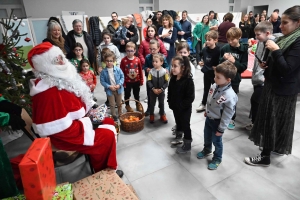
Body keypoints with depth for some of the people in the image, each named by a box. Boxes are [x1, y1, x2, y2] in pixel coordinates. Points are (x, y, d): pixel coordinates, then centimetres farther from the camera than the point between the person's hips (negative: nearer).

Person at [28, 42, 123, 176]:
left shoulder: (59, 78, 1)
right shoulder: (49, 91, -29)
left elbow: (77, 103, 15)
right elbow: (61, 128, -29)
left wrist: (92, 108, 1)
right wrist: (89, 121, -21)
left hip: (74, 121, 10)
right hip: (63, 136, -9)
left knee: (109, 122, 12)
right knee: (108, 136, -11)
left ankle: (99, 160, 29)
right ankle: (103, 171, 14)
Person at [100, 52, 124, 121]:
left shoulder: (118, 69, -11)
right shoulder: (103, 71, -13)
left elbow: (122, 77, -4)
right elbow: (102, 81, -9)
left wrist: (119, 84, -17)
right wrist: (109, 86, -20)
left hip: (118, 89, 2)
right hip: (109, 90, -1)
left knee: (119, 103, 21)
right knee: (112, 104, 11)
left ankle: (120, 114, 44)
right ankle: (114, 115, 31)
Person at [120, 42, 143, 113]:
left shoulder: (137, 59, -8)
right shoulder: (123, 60, -14)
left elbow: (140, 70, 0)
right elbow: (122, 72, -10)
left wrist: (141, 80, 3)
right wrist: (123, 82, -9)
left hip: (136, 81, 2)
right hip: (127, 82, -2)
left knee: (137, 94, 20)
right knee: (127, 94, 15)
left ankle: (138, 104, 42)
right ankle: (127, 105, 36)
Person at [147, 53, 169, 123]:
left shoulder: (164, 71, -12)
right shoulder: (151, 71, -10)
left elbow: (166, 82, -9)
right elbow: (149, 81, -10)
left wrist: (162, 89, -19)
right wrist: (153, 89, -20)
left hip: (161, 91, 0)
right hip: (153, 91, 1)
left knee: (161, 103, 15)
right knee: (152, 103, 13)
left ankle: (162, 115, 33)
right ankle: (151, 116, 30)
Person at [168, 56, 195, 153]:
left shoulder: (188, 80, -24)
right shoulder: (173, 78, -3)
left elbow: (190, 97, -24)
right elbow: (170, 92, 9)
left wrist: (181, 105, -22)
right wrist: (170, 103, 2)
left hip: (185, 109, -7)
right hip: (175, 107, 7)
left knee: (185, 126, 9)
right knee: (178, 123, 26)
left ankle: (187, 146, 26)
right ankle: (178, 137, 49)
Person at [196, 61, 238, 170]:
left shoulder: (230, 96, -34)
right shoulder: (214, 86, -13)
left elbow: (227, 115, -25)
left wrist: (221, 129, -17)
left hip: (217, 122, -7)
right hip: (209, 118, 7)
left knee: (216, 141, 15)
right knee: (207, 136, 27)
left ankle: (217, 159, 42)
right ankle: (207, 150, 56)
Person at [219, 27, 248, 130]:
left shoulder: (243, 50, -8)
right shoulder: (225, 48, -2)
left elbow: (244, 67, -9)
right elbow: (218, 63, 4)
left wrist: (234, 61, -23)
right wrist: (223, 58, -16)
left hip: (234, 79, -2)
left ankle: (231, 119, 28)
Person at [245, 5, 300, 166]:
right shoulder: (287, 38, 10)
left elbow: (286, 68, -25)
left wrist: (275, 50, -25)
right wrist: (267, 64, 1)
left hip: (283, 89, -9)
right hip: (275, 84, 9)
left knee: (272, 121, -2)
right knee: (270, 119, 19)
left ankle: (265, 157, 11)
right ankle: (278, 147, 38)